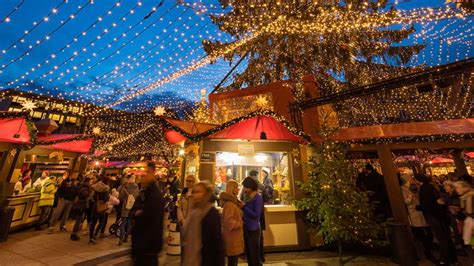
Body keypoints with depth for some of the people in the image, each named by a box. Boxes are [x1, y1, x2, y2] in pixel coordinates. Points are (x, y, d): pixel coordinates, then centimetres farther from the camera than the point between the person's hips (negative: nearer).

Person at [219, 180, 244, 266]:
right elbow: (228, 220, -28)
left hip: (234, 236, 10)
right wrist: (240, 224, -15)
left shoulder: (233, 201, 9)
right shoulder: (229, 203, -23)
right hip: (232, 237, -10)